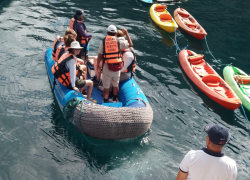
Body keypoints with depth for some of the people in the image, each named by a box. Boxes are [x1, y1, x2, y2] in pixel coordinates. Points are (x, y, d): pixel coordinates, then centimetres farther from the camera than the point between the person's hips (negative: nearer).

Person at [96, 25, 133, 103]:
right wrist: (126, 33, 18)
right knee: (116, 85, 21)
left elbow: (99, 56, -4)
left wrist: (98, 66, 7)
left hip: (107, 67, -2)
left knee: (106, 86, 7)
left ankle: (105, 102, 13)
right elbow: (130, 44, 9)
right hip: (117, 67, 2)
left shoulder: (103, 41, -4)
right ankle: (115, 99, 37)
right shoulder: (118, 41, -2)